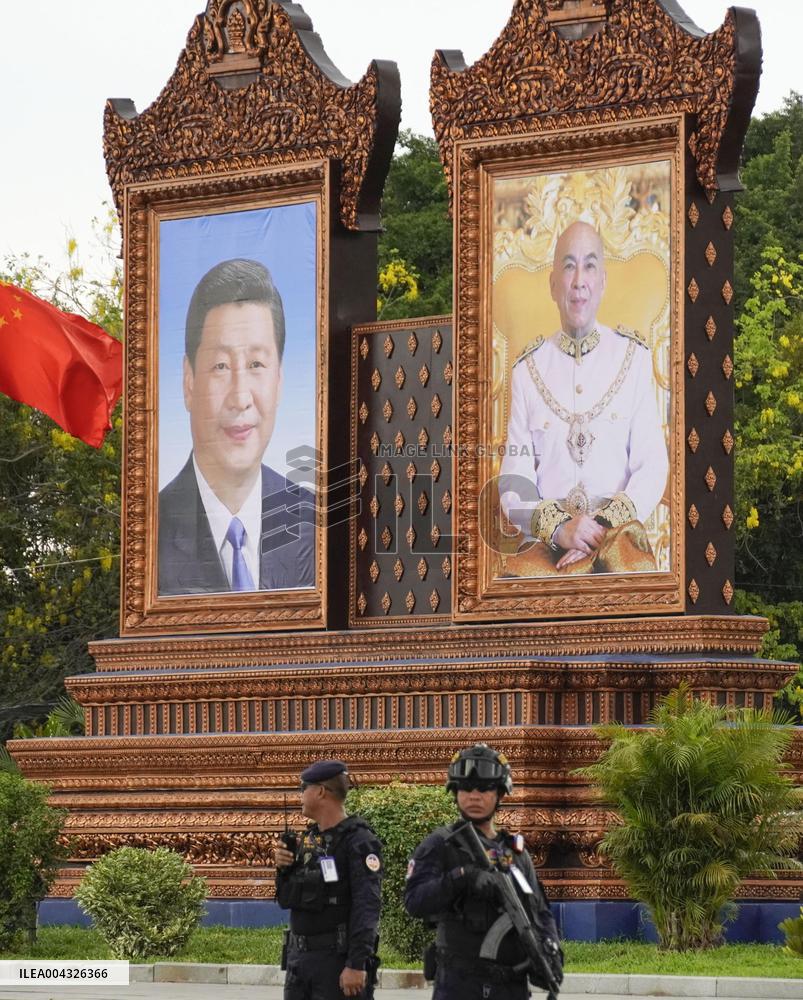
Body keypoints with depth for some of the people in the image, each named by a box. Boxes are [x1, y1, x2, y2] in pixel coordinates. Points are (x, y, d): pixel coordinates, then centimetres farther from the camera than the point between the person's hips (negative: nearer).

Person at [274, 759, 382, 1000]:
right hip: (299, 956, 8)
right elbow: (286, 899, 21)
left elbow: (366, 908, -18)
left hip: (337, 959, -8)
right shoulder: (309, 839, 14)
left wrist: (357, 964, -25)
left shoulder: (358, 841, -11)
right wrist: (283, 869, 0)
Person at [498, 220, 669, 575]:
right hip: (545, 543, 0)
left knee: (633, 559, -34)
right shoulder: (528, 368, 10)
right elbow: (513, 483, 5)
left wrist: (605, 524, -12)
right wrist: (559, 528, -13)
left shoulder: (634, 356, 10)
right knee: (517, 573, -32)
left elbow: (652, 466, 4)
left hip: (617, 530, 0)